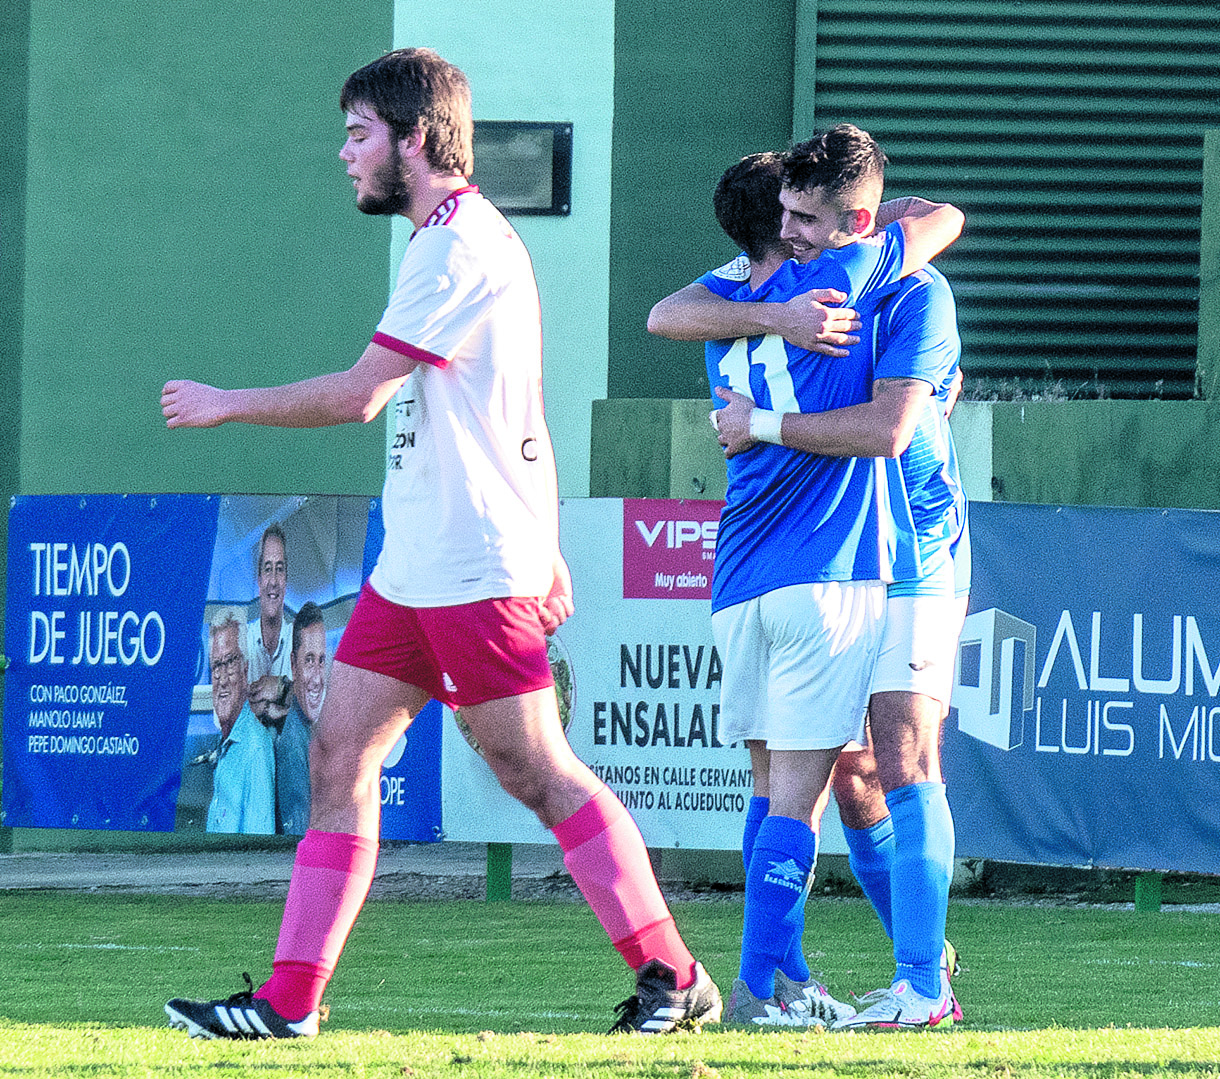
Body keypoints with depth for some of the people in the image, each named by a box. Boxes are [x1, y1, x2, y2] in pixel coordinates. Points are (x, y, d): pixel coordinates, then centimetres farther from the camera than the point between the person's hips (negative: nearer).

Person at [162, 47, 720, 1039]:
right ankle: (290, 1000, 2)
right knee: (339, 758, 4)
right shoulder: (464, 241, 18)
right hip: (412, 567, 10)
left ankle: (673, 978, 1)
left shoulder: (461, 250, -14)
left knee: (538, 774, -6)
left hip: (474, 570, -10)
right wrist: (544, 550, 24)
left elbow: (360, 394, -18)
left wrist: (225, 405, -6)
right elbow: (521, 416, 22)